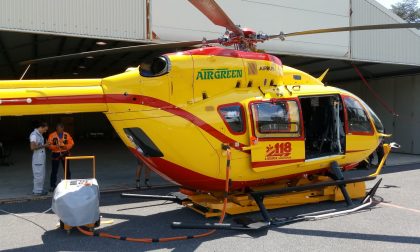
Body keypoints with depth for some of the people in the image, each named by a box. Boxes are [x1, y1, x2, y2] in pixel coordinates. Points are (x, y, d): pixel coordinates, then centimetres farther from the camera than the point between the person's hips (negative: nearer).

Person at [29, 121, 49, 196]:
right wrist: (43, 145, -18)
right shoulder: (34, 135, -16)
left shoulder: (40, 134, 13)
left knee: (42, 175, 15)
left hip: (42, 158, 10)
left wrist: (45, 144, 4)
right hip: (37, 159, -10)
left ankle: (40, 189, 23)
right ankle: (37, 191, 6)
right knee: (38, 175, -3)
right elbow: (33, 147, -24)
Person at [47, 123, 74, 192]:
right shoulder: (52, 135, -3)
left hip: (65, 154, 2)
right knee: (54, 171, 0)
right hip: (55, 154, -2)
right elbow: (50, 145, -6)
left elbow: (71, 143, 1)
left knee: (67, 170, 6)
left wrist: (66, 147, -16)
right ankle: (52, 186, 9)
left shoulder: (66, 135, 3)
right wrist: (56, 146, -24)